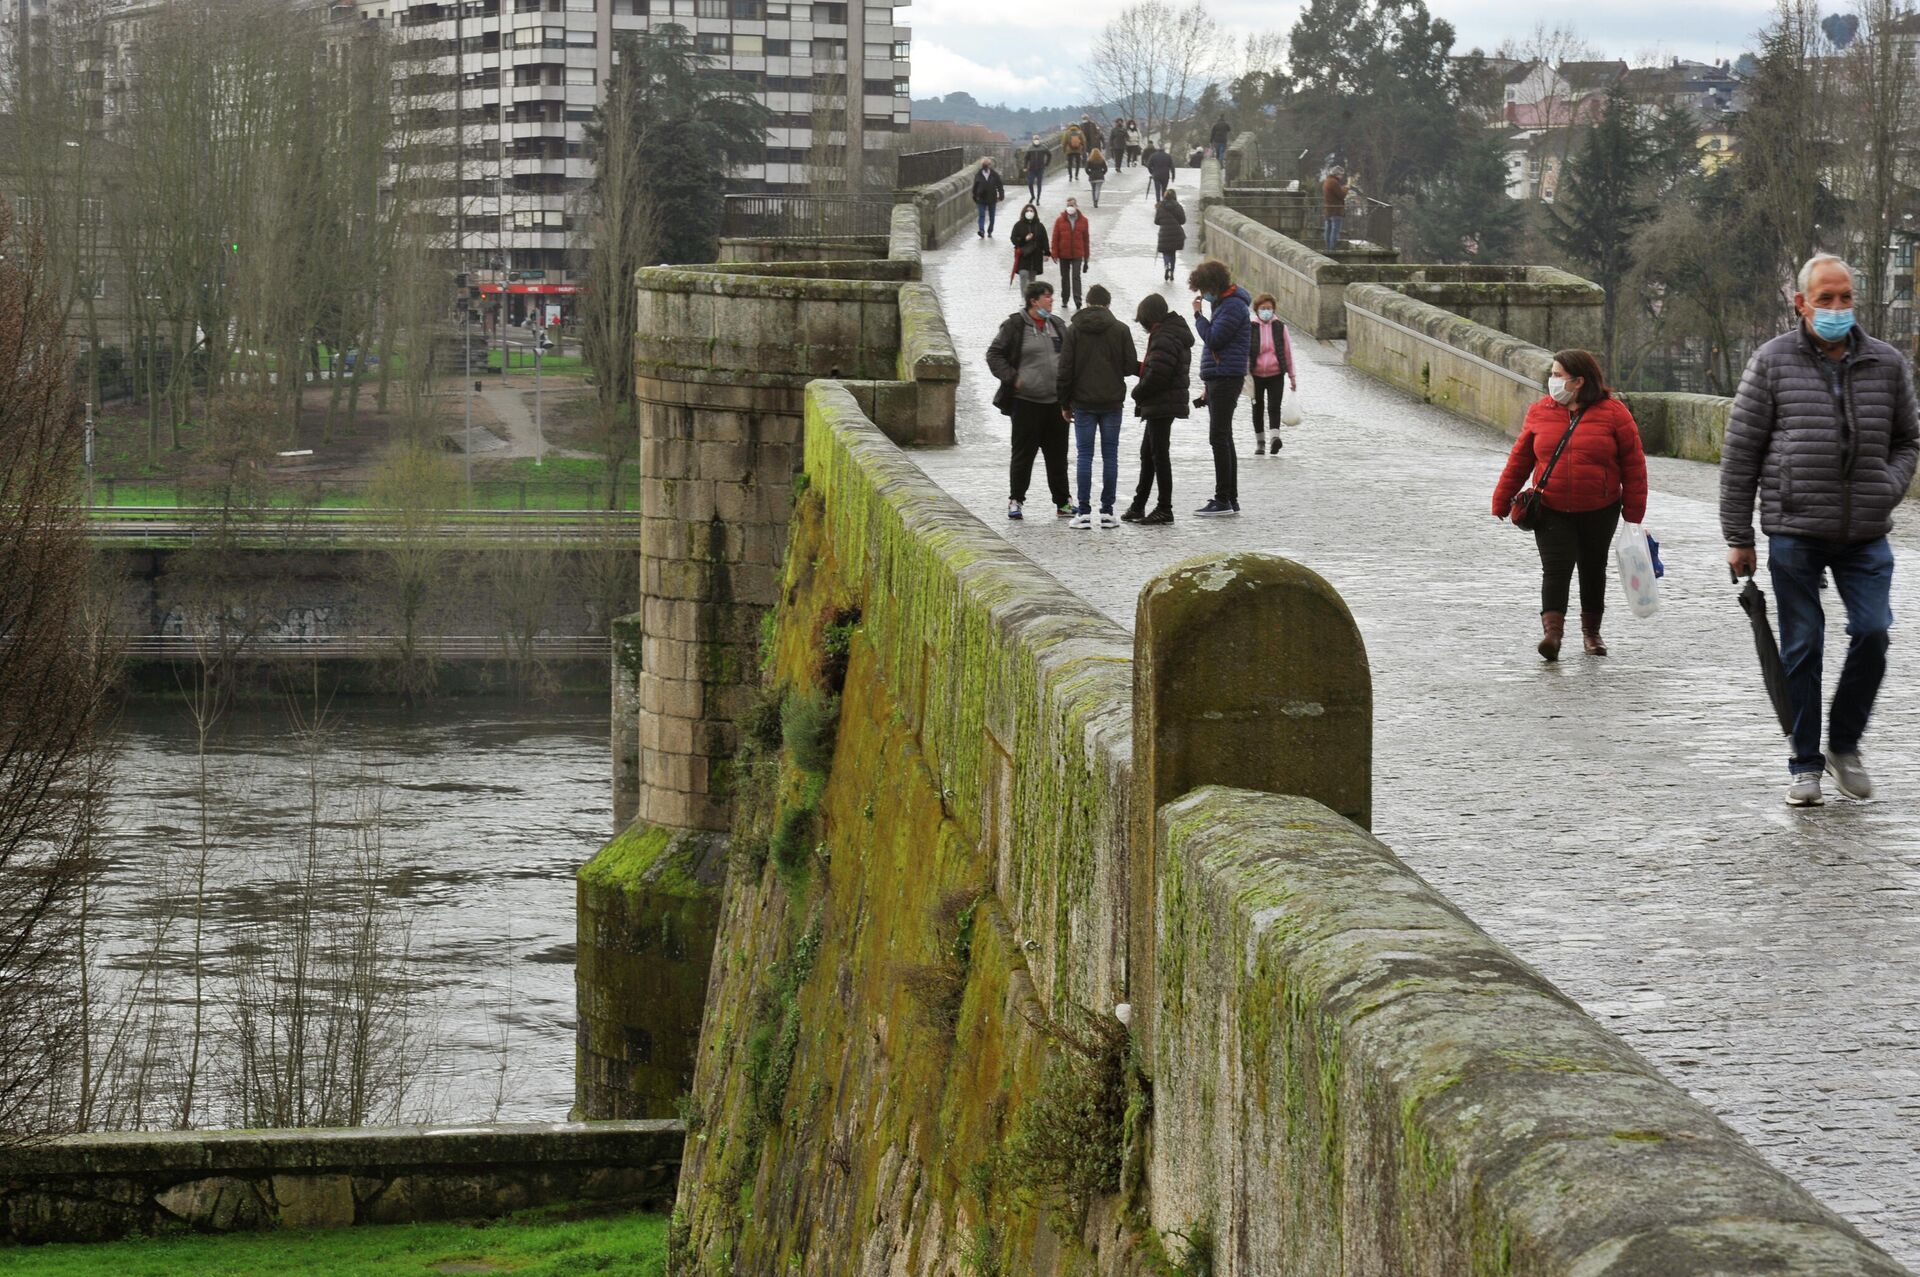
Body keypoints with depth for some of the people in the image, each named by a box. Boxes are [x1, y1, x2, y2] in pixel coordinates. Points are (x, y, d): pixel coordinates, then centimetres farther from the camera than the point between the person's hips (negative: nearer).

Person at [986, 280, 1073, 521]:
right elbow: (994, 354, -3)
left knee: (1057, 454, 9)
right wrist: (1012, 378, -11)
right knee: (1023, 453, 0)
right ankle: (1015, 500, 10)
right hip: (1026, 401, -5)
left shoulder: (1057, 326, 11)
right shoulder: (1015, 326, -6)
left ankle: (1063, 502, 16)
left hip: (1055, 401, 5)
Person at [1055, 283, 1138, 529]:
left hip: (1083, 402, 0)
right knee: (1110, 455, 5)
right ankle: (1107, 511, 4)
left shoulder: (1074, 330, -1)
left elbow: (1065, 369, -1)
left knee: (1084, 455, 2)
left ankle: (1084, 512, -2)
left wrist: (1064, 402, 7)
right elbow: (1130, 366, -2)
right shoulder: (1120, 330, -2)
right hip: (1112, 402, 0)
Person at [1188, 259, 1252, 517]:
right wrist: (1208, 386, 24)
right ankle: (1230, 499, 14)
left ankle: (1224, 500, -10)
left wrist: (1198, 315, -8)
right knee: (1223, 439, 11)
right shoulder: (1223, 304, 19)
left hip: (1226, 378, -10)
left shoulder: (1233, 306, -13)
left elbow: (1213, 339, -21)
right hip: (1217, 379, 10)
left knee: (1219, 438, -10)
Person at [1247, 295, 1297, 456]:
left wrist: (1291, 375, 11)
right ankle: (1260, 442, 18)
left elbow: (1287, 351, 10)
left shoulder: (1280, 327, 4)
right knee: (1257, 408, 8)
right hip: (1256, 375, 0)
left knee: (1274, 407, -14)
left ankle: (1275, 438, -27)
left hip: (1275, 375, 0)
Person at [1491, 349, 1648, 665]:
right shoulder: (1539, 412, 1)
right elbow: (1520, 459, 8)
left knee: (1593, 569, 14)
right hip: (1552, 511, 0)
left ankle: (1591, 631, 31)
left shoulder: (1613, 413, -6)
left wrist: (1633, 513, -4)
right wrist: (1501, 501, 8)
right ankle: (1552, 633, -25)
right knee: (1556, 568, -14)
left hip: (1599, 512, 0)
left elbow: (1633, 464, -3)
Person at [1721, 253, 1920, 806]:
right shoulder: (1773, 362, 0)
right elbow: (1739, 452, 2)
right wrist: (1738, 537, 0)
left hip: (1866, 535, 2)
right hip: (1795, 531, -2)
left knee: (1872, 633, -9)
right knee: (1801, 648, 2)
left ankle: (1844, 744, 13)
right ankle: (1805, 765, 14)